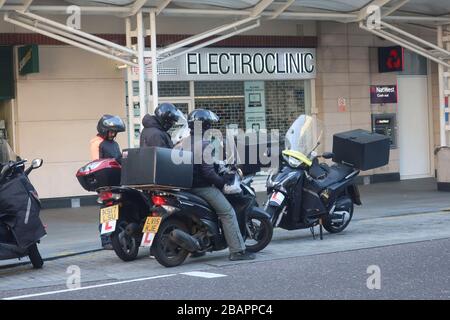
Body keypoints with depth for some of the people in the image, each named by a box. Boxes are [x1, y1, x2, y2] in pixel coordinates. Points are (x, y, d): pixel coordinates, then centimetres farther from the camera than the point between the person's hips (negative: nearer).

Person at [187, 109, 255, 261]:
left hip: (188, 184, 9)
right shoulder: (204, 145, -17)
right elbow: (208, 171, -23)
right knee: (228, 213, -6)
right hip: (203, 186, -9)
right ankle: (237, 250, -11)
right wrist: (222, 182, -10)